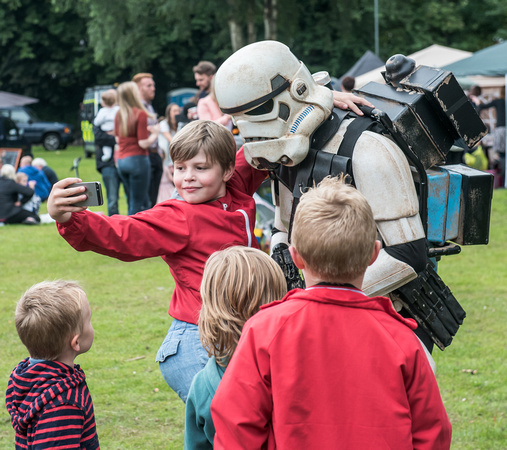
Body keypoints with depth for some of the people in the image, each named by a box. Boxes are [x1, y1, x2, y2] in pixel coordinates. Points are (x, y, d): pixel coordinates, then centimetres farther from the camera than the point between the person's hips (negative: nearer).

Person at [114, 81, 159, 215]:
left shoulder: (119, 115, 7)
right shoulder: (140, 114, -12)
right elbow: (143, 143, -15)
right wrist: (155, 134, 3)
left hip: (121, 160, 7)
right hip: (138, 159, -7)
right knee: (137, 204, -2)